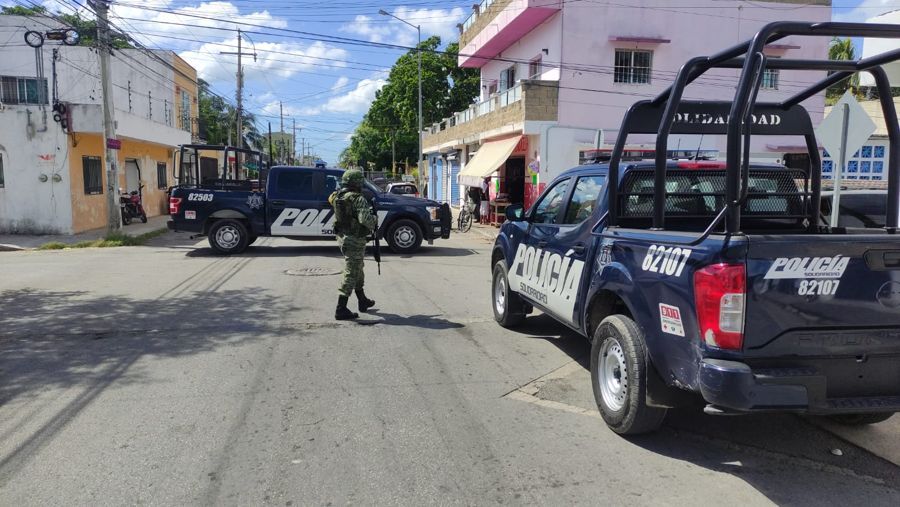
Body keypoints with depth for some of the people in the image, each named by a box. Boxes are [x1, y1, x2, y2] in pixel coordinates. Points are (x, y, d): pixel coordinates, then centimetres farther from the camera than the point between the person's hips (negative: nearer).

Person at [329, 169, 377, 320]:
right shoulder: (358, 199, -17)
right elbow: (365, 219, -26)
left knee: (357, 270, 23)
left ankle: (363, 301, 37)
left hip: (342, 238, 9)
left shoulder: (337, 197, 7)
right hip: (355, 241, -9)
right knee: (351, 274, -4)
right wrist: (374, 220, -4)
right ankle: (341, 309, -3)